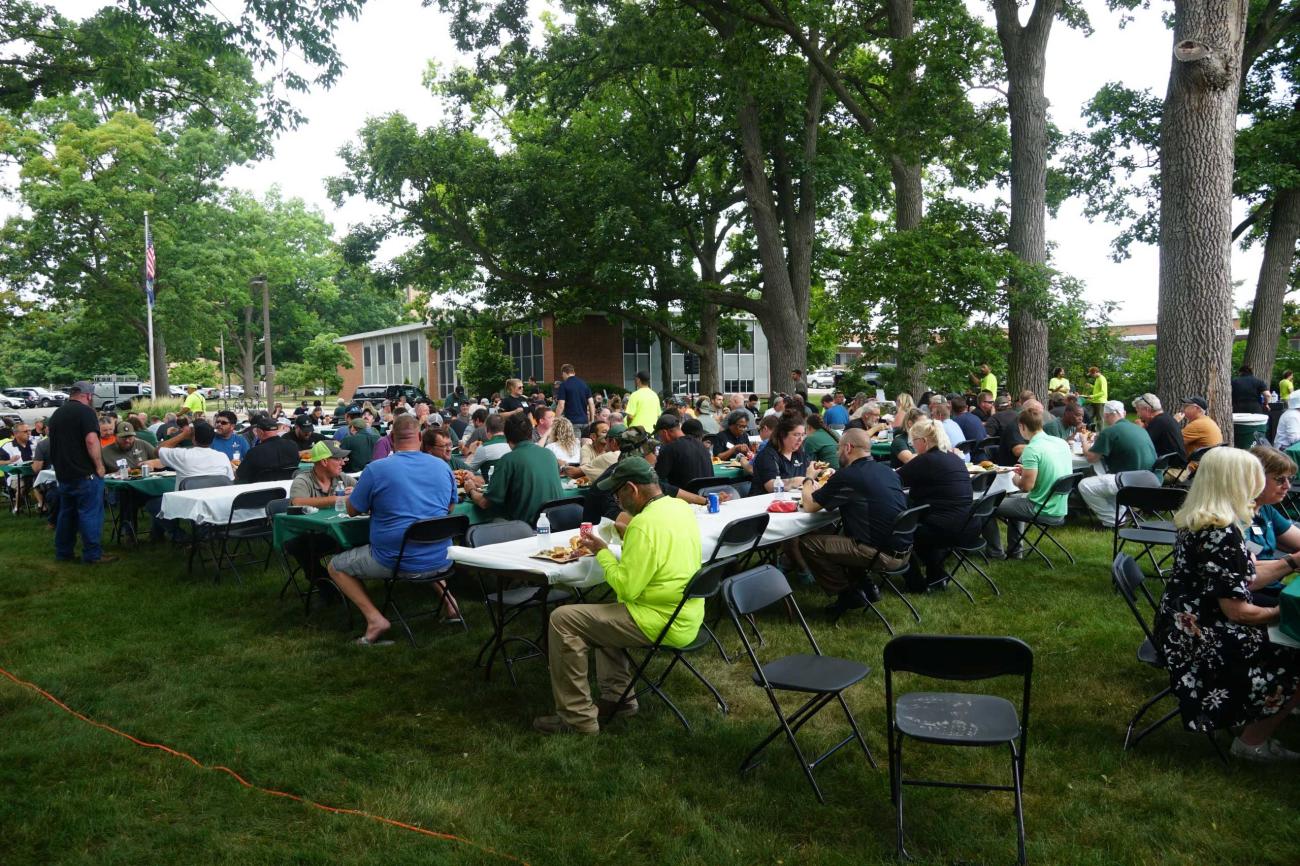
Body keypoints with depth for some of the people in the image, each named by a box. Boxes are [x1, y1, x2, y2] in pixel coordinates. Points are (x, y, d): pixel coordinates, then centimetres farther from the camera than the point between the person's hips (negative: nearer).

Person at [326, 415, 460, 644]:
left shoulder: (376, 469, -10)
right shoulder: (443, 467, 2)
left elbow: (352, 510, 3)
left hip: (395, 562, -4)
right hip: (441, 561, 5)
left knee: (336, 567, 17)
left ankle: (375, 618, -1)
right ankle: (446, 598, 21)